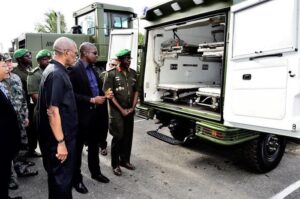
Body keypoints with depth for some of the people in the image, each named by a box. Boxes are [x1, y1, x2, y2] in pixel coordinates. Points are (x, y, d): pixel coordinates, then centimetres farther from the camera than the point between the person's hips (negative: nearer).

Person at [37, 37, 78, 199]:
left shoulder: (53, 70, 10)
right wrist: (61, 142, -22)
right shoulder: (56, 74, -21)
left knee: (57, 175, 23)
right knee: (62, 177, 6)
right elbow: (52, 111, -25)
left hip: (61, 135, 10)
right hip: (60, 137, -10)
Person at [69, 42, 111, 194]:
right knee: (78, 148, 9)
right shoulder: (74, 70, -16)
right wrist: (92, 100, -22)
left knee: (94, 146, 21)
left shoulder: (92, 69, 10)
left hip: (96, 114, 8)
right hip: (82, 116, -8)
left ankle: (95, 172, 38)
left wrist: (103, 95, 2)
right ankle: (76, 179, 24)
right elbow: (72, 94, -21)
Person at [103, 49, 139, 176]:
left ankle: (125, 160, 27)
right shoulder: (111, 74, -9)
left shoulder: (133, 73, 7)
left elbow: (136, 91, 11)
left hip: (129, 111, 5)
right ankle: (115, 164, 14)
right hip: (116, 112, -5)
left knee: (128, 137, 11)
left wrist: (133, 107, -1)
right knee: (118, 137, 0)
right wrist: (121, 110, -12)